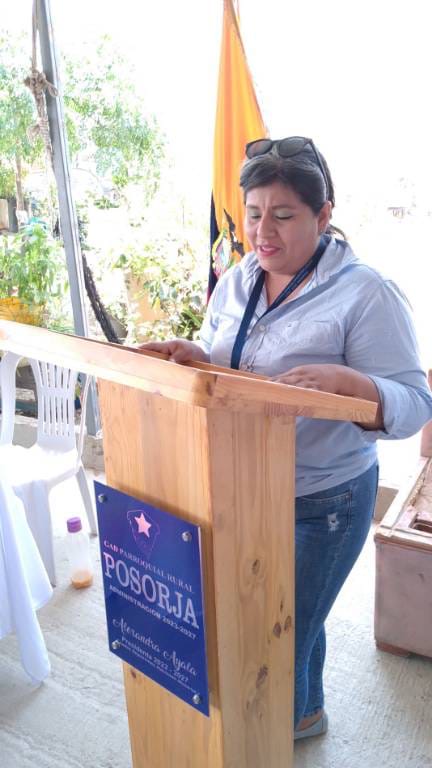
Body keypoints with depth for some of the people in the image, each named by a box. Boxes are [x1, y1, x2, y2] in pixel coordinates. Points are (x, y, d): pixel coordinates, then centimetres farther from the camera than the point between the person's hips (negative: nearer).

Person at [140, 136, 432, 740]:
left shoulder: (366, 294, -17)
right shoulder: (234, 284, 2)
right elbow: (219, 373, 9)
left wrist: (345, 382, -39)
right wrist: (192, 357, -14)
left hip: (323, 501, -6)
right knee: (297, 617, 27)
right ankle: (308, 711, 56)